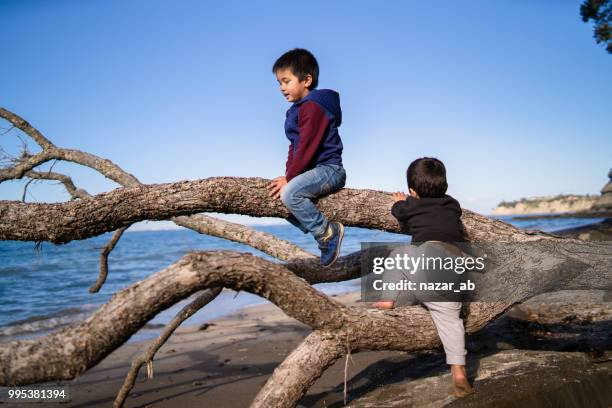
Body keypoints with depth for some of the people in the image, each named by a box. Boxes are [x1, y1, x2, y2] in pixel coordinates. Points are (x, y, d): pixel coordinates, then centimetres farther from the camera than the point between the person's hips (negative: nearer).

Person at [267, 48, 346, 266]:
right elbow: (295, 147, 19)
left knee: (289, 194, -30)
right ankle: (323, 233, 4)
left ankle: (328, 232, -14)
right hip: (315, 170, 11)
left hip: (328, 168, -11)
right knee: (278, 195, 12)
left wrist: (289, 178, -16)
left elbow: (307, 148, -20)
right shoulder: (299, 108, 19)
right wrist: (287, 175, 6)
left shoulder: (312, 107, -14)